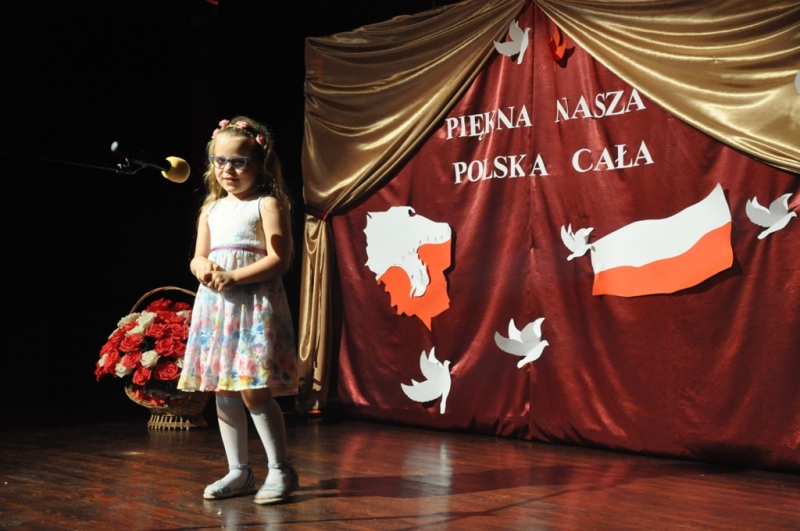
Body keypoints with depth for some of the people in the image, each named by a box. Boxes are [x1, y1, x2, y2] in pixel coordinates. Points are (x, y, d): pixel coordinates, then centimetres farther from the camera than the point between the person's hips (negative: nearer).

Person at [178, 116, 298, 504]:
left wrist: (233, 277, -18)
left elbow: (279, 260, -12)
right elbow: (198, 257, 16)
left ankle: (280, 470, 5)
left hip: (255, 304, -7)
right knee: (223, 392, 9)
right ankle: (239, 471, 21)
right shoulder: (211, 209, 15)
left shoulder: (268, 204, -4)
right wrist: (202, 268, -8)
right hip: (215, 306, 7)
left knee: (254, 391, -10)